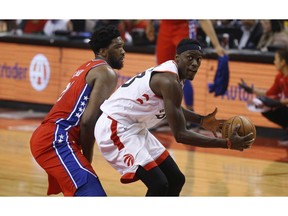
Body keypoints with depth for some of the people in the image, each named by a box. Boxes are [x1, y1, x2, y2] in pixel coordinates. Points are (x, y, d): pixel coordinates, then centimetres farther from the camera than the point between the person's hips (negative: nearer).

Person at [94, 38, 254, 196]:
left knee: (175, 179, 13)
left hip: (134, 128, 11)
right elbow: (180, 135, -27)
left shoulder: (172, 72, 5)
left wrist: (202, 120, 15)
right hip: (114, 129, -11)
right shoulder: (169, 81, -25)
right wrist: (228, 144, -26)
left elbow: (172, 108, 29)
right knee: (158, 184, -21)